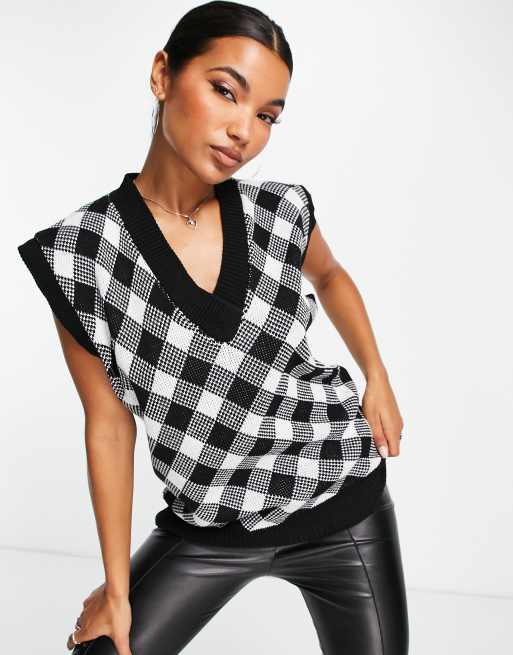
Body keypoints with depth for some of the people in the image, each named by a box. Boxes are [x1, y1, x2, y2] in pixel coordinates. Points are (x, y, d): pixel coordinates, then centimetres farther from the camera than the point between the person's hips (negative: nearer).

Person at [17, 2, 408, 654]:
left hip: (344, 501, 2)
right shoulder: (78, 254, -17)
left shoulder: (282, 210, -11)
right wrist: (117, 588, -3)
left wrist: (378, 379, 7)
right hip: (209, 528, -1)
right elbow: (109, 423, -9)